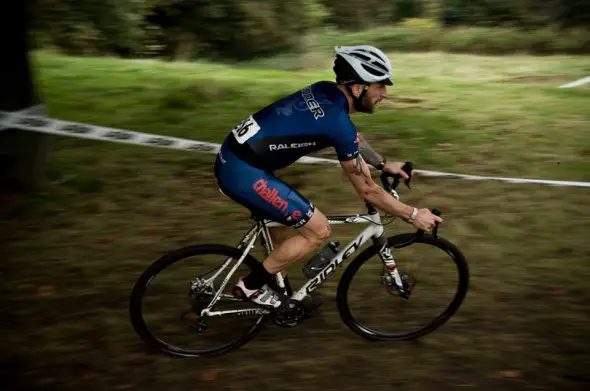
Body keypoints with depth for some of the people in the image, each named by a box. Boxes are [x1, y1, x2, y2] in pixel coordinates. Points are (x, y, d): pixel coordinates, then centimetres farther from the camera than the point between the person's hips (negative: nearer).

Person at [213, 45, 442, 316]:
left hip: (232, 158, 9)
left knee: (285, 220, 26)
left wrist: (384, 164, 33)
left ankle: (270, 284, 36)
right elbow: (367, 191, -9)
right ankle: (251, 286, 10)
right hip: (243, 172, -9)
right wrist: (413, 215, 2)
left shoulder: (326, 91, 7)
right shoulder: (338, 122, -17)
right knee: (318, 230, -1)